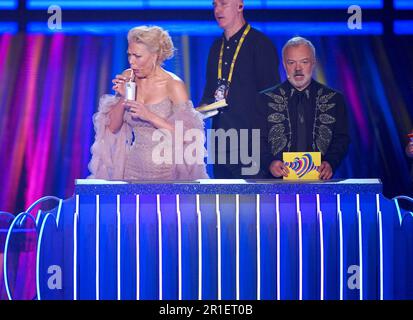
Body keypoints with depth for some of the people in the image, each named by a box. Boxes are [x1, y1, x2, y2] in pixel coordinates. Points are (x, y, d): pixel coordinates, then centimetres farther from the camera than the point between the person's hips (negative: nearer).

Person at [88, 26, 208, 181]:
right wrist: (123, 98, -12)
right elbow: (112, 127, 3)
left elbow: (186, 134, -18)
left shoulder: (173, 85, -12)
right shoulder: (128, 78, 1)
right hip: (134, 167, 4)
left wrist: (150, 116, -23)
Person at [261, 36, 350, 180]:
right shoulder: (266, 99, 11)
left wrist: (330, 163, -9)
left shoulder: (334, 99, 13)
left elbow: (341, 138, 10)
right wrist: (270, 162, -13)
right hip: (278, 181, -1)